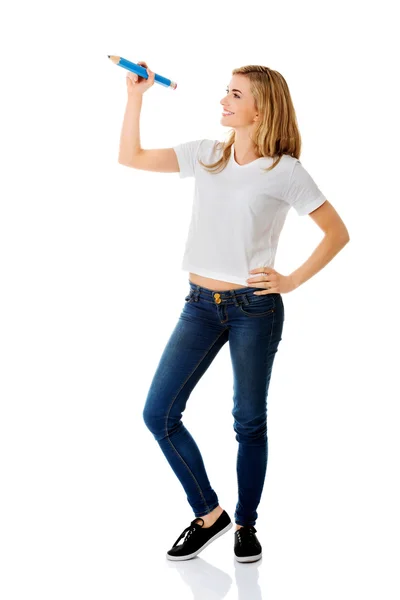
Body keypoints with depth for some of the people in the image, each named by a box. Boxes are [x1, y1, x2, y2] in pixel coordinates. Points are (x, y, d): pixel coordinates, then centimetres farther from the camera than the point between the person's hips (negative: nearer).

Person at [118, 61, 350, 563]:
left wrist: (293, 280, -8)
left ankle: (246, 524, 27)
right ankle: (209, 513, 17)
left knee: (250, 421, 7)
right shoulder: (207, 155, 7)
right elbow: (130, 157, 8)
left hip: (254, 308, -4)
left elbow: (337, 232, -1)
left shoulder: (284, 171, -6)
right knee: (158, 413, -1)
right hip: (200, 304, 5)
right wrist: (136, 93, 3)